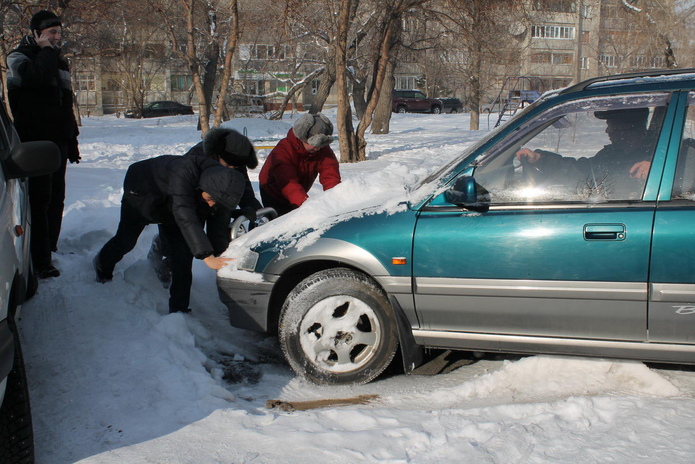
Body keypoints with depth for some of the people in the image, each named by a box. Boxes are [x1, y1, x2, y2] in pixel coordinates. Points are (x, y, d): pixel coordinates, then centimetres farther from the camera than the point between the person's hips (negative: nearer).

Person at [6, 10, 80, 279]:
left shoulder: (59, 61, 19)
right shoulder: (19, 57, -3)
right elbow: (37, 77, -28)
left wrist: (72, 142, 21)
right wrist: (46, 51, -11)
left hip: (57, 142, 7)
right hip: (34, 143, -7)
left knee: (56, 198, 9)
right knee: (39, 200, -10)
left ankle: (51, 249, 20)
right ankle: (40, 261, -8)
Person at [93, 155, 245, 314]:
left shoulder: (222, 187, -27)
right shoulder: (183, 172, -47)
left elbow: (219, 225, -19)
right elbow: (186, 218, -54)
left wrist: (219, 257, -33)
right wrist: (207, 256, -60)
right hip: (141, 192, -4)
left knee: (183, 252, -8)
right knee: (126, 241, 10)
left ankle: (179, 309, 1)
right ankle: (102, 267, 44)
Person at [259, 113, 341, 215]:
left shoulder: (324, 151, -19)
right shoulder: (283, 150, -34)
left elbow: (330, 177, -31)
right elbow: (288, 181, -47)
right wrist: (305, 202, -62)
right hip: (272, 193, -5)